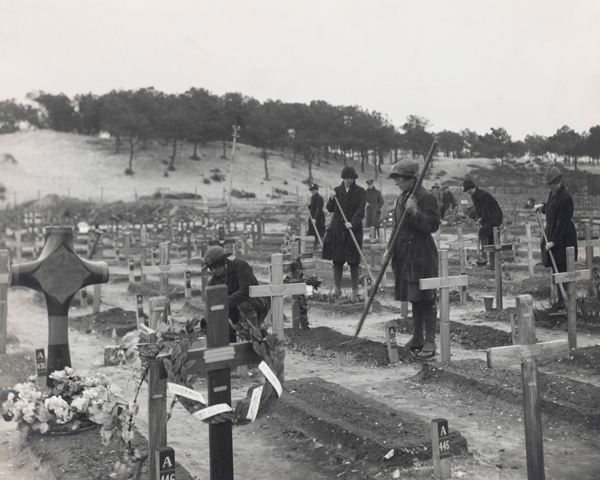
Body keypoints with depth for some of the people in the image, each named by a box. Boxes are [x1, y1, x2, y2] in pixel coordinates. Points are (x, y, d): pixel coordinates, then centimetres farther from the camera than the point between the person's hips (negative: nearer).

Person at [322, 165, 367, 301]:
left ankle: (355, 291, 4)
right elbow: (330, 209, 14)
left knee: (354, 262, -3)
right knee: (337, 260, 5)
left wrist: (352, 223, -23)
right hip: (337, 229, 3)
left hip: (354, 229, -3)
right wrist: (331, 199, -6)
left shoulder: (360, 192, 0)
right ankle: (337, 288, 16)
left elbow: (360, 210, -8)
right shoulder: (337, 190, 10)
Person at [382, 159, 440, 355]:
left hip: (422, 254, -8)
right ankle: (417, 338, 22)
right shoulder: (402, 198, 13)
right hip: (404, 253, 8)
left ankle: (430, 340, 4)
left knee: (426, 298, -3)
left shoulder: (427, 197, -12)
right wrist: (389, 250, 10)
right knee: (413, 298, 14)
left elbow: (433, 225, -17)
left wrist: (415, 212, -27)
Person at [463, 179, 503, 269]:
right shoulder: (473, 196, 7)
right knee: (491, 240, 7)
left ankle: (483, 258, -26)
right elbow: (477, 209, 15)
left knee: (482, 231, -27)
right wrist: (479, 219, -1)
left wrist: (482, 224, -18)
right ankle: (492, 264, 9)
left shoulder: (483, 195, -22)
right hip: (488, 218, 9)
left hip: (495, 217, -9)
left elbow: (485, 211, -23)